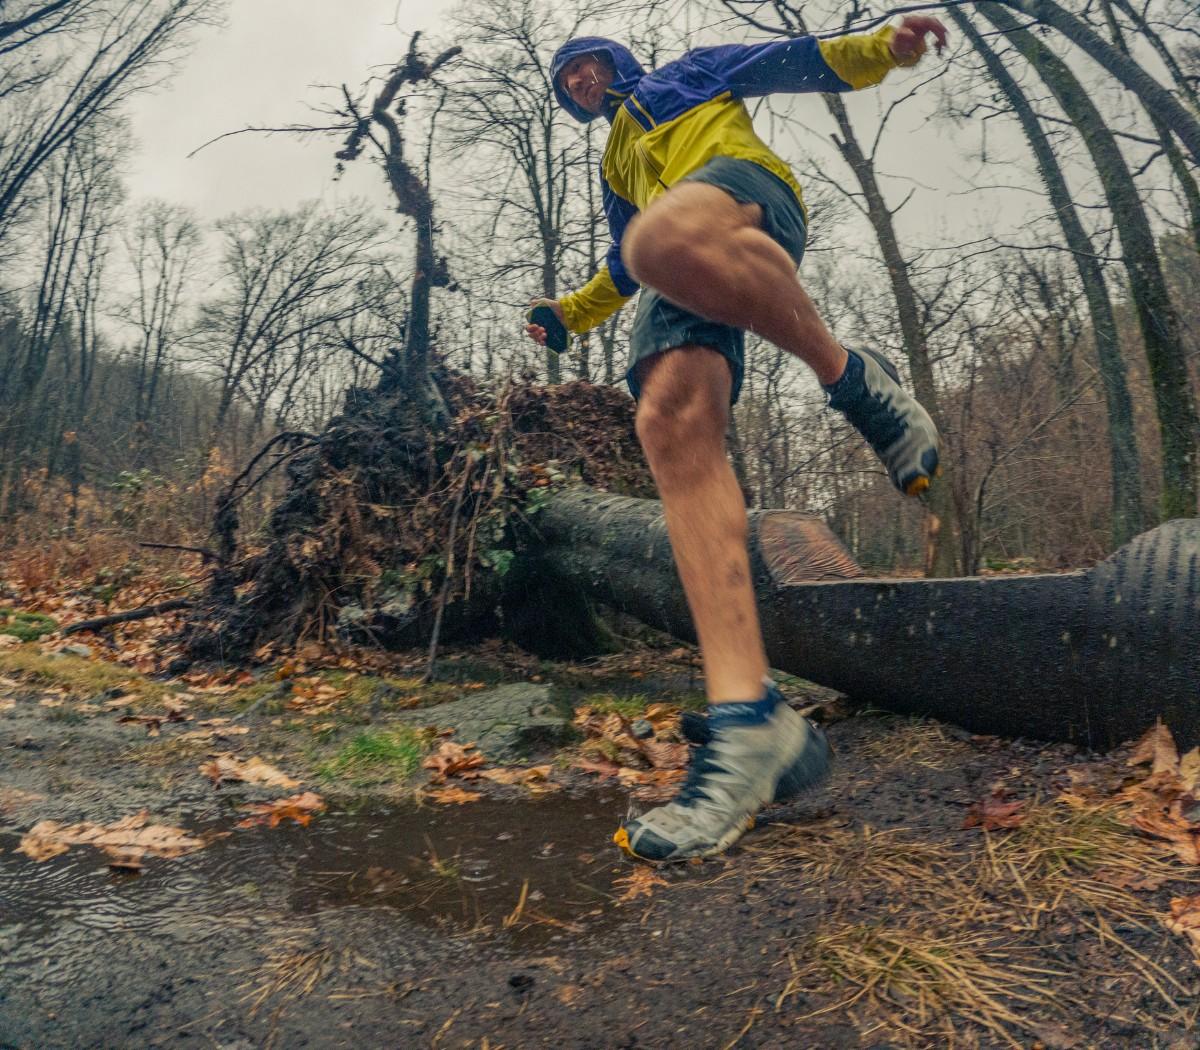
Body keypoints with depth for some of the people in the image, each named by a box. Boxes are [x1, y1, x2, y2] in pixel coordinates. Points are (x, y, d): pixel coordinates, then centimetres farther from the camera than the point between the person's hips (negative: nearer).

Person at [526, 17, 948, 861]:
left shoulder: (691, 73, 34)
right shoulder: (614, 166, 45)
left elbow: (789, 64, 21)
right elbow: (626, 268, 42)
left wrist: (881, 47, 4)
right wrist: (572, 311, 26)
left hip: (749, 187, -3)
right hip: (676, 263, 4)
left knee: (667, 236, -43)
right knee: (671, 422, -28)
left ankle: (855, 379, -21)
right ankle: (748, 716, -39)